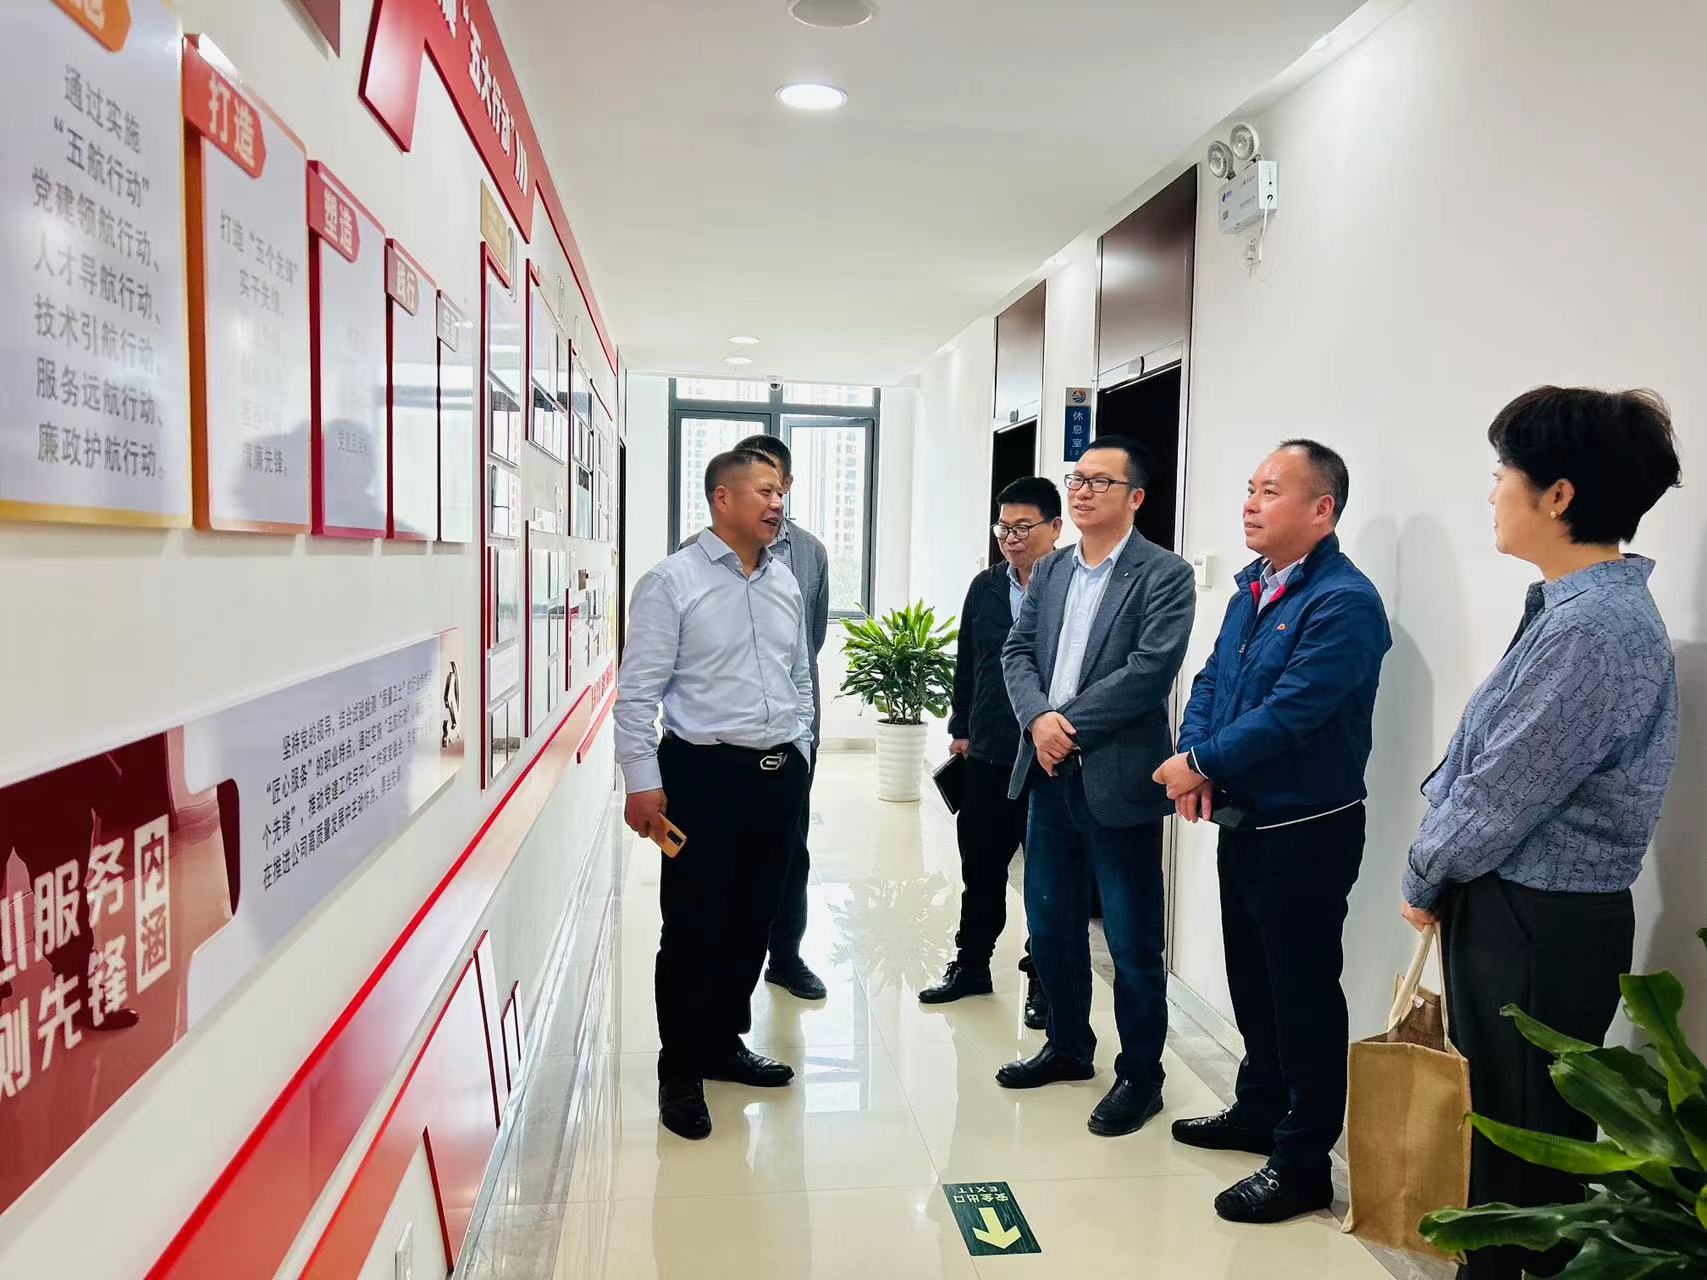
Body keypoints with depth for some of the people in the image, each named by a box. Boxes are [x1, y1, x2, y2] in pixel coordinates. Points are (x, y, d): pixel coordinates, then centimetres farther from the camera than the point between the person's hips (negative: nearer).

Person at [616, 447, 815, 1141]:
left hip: (778, 773, 6)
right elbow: (637, 690, -10)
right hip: (705, 773, -6)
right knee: (693, 927, 3)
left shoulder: (786, 582, 9)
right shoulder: (672, 582, -9)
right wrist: (642, 782, -13)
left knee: (753, 919, 15)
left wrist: (797, 758, 15)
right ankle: (680, 1072, 19)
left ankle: (723, 1041, 34)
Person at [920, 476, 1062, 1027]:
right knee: (980, 866, 16)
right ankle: (971, 963, 33)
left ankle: (1042, 980, 24)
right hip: (987, 755, 5)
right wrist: (960, 729, 16)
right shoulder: (985, 588, 7)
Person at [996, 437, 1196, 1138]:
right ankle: (1068, 1046, 36)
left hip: (1117, 779, -6)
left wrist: (1071, 725, -16)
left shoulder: (1164, 575, -7)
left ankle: (1140, 1075, 22)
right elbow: (1017, 651, 6)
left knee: (1133, 941, 5)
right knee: (1050, 924, 17)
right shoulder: (1050, 570, 12)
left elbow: (1151, 668, -17)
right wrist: (1038, 718, -12)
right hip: (1048, 774, 6)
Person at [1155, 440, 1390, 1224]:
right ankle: (1260, 1110, 40)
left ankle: (1302, 1163, 18)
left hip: (1306, 831, -9)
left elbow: (1289, 713, -25)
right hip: (1243, 820, 9)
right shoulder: (1253, 587, 10)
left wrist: (1201, 765, -15)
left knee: (1303, 996, 3)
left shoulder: (1343, 602, -19)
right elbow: (1212, 681, 10)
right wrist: (1193, 756, -8)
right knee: (1251, 979, 21)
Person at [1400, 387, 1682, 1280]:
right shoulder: (1573, 607, 7)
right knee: (1503, 1128, 22)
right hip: (1513, 913, 9)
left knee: (1531, 1143, 8)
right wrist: (1442, 874, 7)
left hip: (1539, 928, -9)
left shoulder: (1594, 627, -24)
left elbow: (1501, 798, -21)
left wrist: (1423, 881, -5)